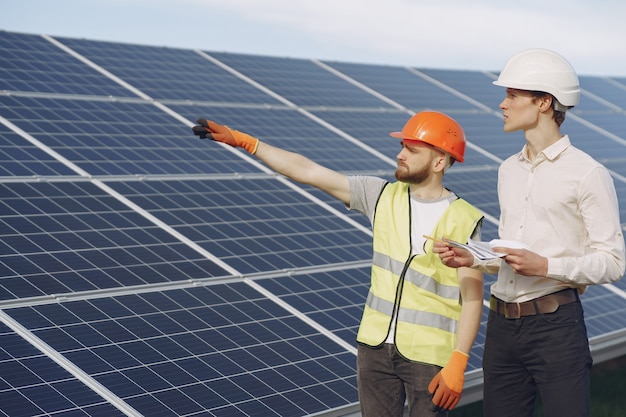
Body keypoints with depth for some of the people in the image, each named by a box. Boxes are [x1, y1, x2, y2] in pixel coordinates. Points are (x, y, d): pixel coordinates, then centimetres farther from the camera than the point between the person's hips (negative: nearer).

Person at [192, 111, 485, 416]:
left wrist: (457, 365, -17)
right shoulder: (382, 196, 3)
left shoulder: (463, 220, -9)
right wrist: (242, 141, -1)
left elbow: (472, 297, -10)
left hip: (430, 356, -4)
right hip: (375, 346, 5)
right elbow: (307, 171, 2)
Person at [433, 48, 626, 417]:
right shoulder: (509, 170, 15)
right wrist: (472, 259, 3)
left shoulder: (587, 174, -7)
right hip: (502, 326, 7)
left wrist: (546, 266, -20)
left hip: (555, 325, -7)